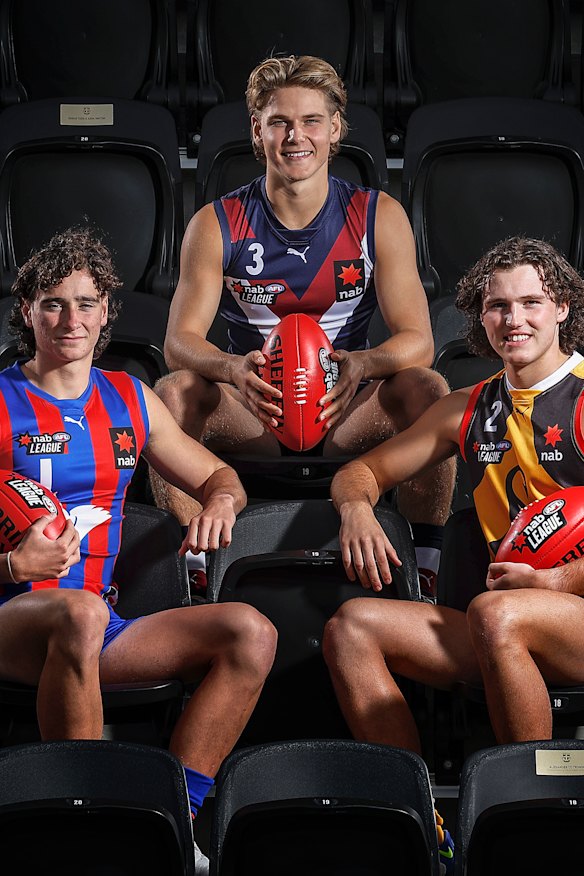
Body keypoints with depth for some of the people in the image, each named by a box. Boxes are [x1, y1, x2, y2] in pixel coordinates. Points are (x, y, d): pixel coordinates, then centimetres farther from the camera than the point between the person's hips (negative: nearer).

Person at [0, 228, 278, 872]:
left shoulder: (130, 400, 15)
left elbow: (215, 475, 24)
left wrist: (220, 500, 0)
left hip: (95, 622, 5)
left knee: (251, 633, -16)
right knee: (81, 613, -40)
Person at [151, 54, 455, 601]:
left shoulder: (378, 217, -3)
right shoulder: (217, 225, -4)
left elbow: (417, 340, -10)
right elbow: (180, 340, -11)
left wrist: (360, 365, -33)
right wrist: (235, 369, -35)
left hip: (348, 415, 0)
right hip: (250, 419, 0)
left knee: (427, 390, -28)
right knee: (172, 393, -28)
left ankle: (426, 572, -19)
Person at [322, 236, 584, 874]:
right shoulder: (468, 410, 15)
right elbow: (364, 470, 24)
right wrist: (357, 507, 1)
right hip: (509, 638, 6)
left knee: (495, 614, -37)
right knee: (353, 626, -12)